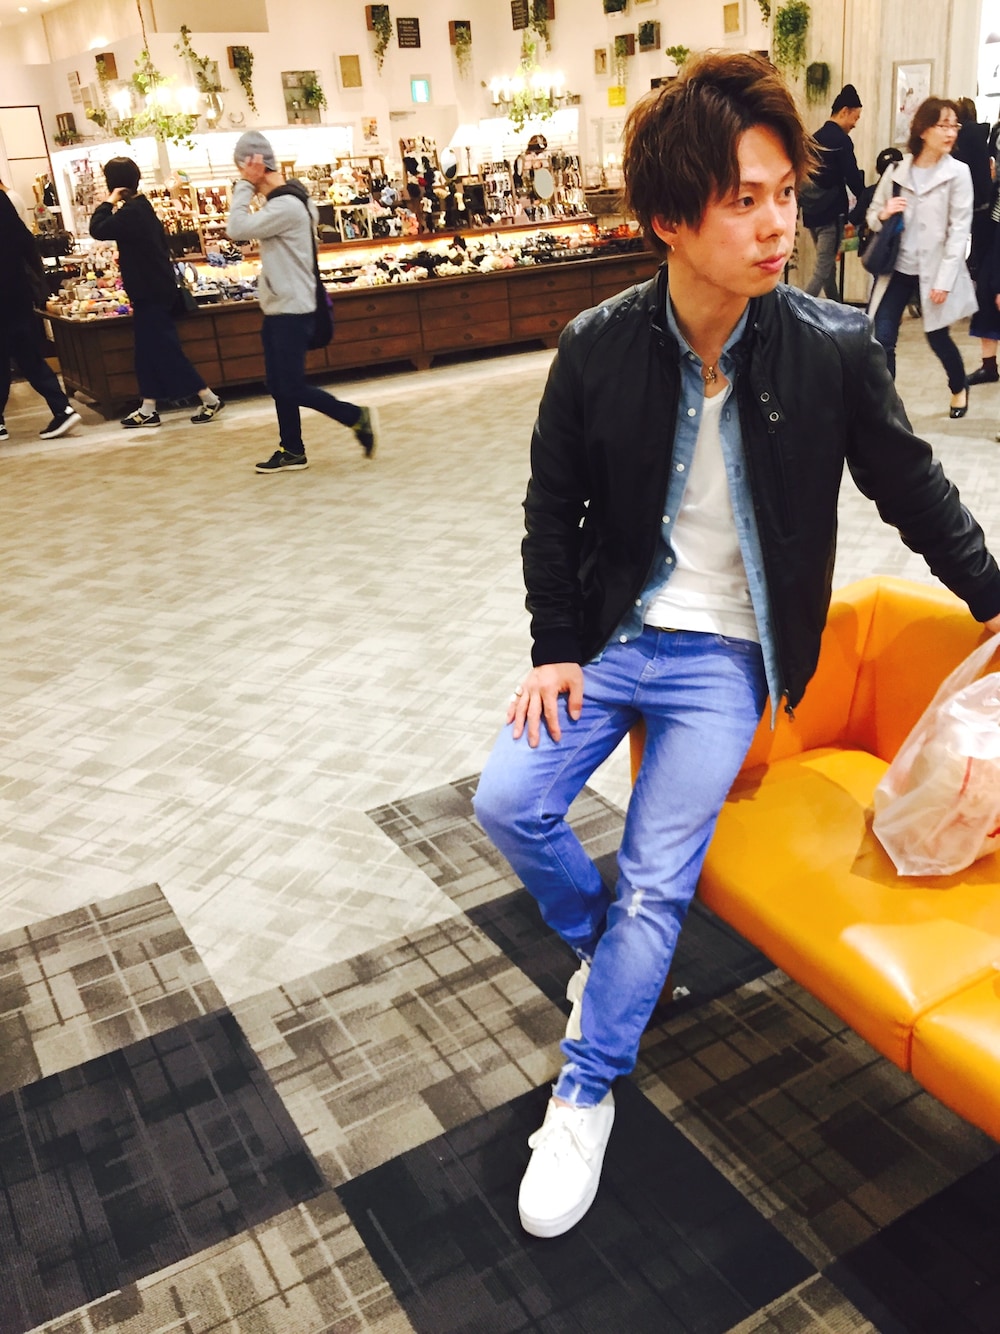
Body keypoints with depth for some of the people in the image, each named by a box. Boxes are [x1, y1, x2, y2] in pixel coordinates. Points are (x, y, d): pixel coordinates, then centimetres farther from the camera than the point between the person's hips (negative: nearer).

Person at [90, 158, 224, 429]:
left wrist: (109, 202, -15)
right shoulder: (141, 207, 12)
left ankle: (210, 399, -2)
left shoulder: (130, 212, -19)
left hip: (151, 293, -10)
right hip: (154, 290, 10)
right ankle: (147, 410, 14)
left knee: (165, 350, -6)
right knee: (148, 350, 10)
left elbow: (98, 230, -25)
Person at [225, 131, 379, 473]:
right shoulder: (281, 201, 11)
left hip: (291, 310, -10)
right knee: (279, 386, 11)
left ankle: (358, 418, 5)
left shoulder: (286, 206, -20)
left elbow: (237, 229, -23)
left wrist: (244, 184, -17)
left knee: (293, 388, -7)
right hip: (278, 308, 10)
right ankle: (292, 451, 18)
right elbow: (249, 228, 13)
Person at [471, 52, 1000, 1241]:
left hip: (727, 654, -2)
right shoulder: (596, 348, -9)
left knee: (656, 880, -9)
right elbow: (552, 510, 2)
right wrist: (554, 649, -2)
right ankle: (599, 940, 24)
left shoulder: (834, 349, -11)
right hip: (616, 633, 2)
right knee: (507, 802, -8)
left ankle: (585, 1097, 12)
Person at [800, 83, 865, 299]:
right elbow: (852, 177, -10)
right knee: (823, 269, -8)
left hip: (812, 211, 8)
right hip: (831, 213, -8)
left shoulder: (815, 137, 13)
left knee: (827, 265, 16)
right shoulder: (841, 140, -11)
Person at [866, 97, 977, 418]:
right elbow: (872, 215, 9)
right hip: (896, 267, 2)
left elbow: (959, 230, -9)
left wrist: (944, 280, -15)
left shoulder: (958, 172, -6)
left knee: (937, 337, 12)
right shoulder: (896, 168, 1)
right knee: (880, 340, -8)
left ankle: (959, 388, 40)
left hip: (934, 271, -2)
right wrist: (883, 214, -16)